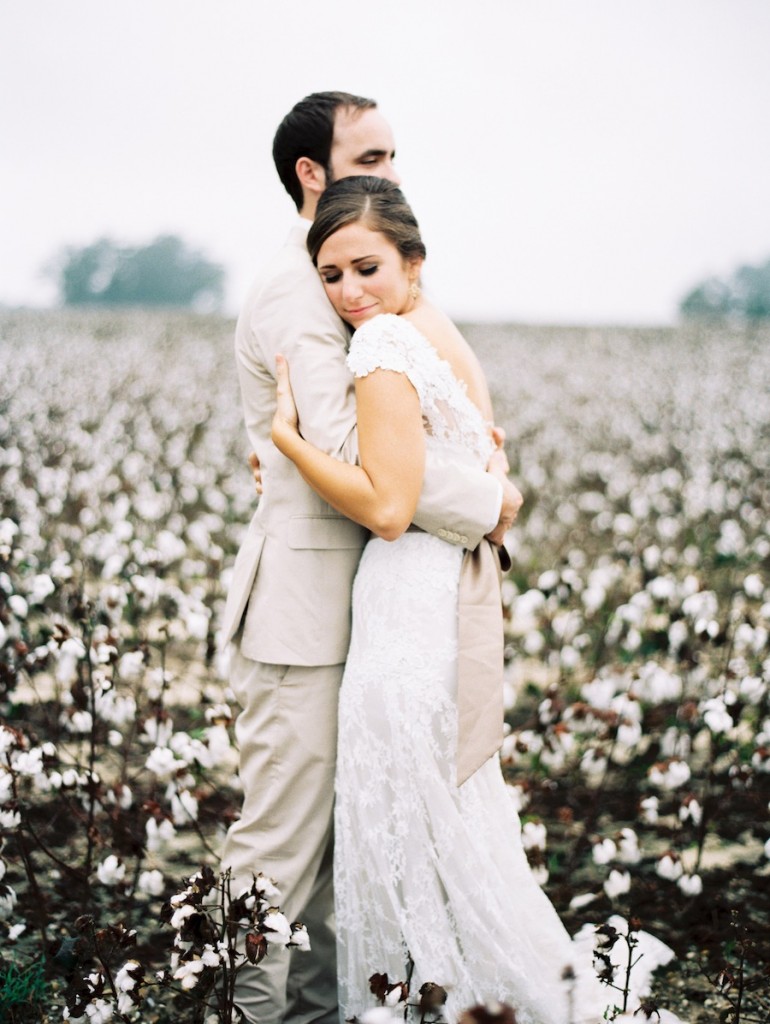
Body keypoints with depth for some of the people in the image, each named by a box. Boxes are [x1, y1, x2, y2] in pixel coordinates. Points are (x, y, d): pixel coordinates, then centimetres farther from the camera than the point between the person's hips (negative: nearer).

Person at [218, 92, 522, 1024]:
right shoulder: (293, 294, -16)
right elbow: (346, 450, -27)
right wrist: (485, 503, -18)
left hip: (349, 603, 10)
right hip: (299, 607, -10)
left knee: (333, 831, 17)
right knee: (281, 840, 0)